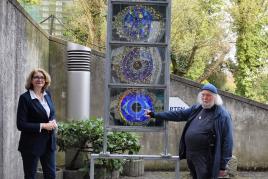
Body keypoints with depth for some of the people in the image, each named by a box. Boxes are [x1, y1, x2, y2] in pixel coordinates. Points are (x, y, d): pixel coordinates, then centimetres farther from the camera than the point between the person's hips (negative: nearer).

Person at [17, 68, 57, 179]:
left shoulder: (47, 95, 6)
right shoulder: (25, 98, -12)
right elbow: (21, 125, -16)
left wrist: (53, 122, -2)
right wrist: (43, 126, -19)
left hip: (49, 143, 6)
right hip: (32, 144, -6)